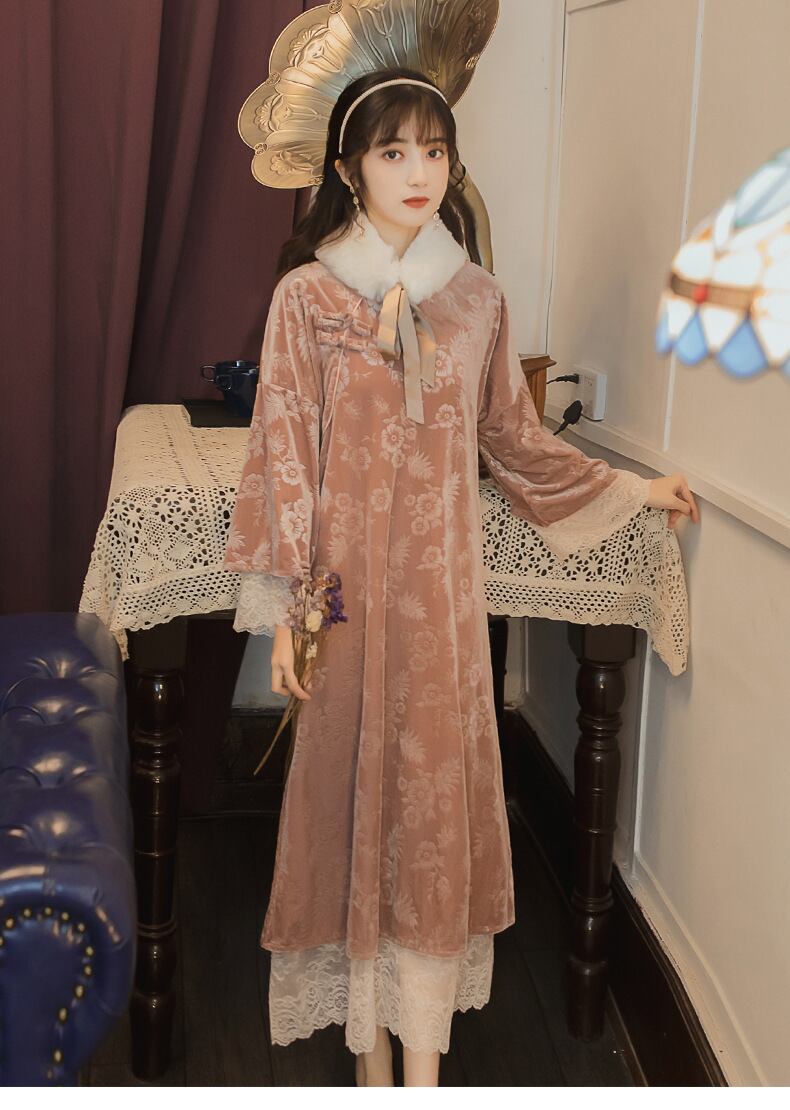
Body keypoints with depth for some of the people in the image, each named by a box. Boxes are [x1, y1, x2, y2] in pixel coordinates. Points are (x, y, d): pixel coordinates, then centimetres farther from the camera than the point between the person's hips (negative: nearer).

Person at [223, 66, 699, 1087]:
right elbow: (284, 454, -4)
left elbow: (515, 438, 14)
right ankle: (369, 1042, 24)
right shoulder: (306, 295, -4)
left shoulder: (477, 299, 5)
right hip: (349, 579, -2)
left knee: (436, 796, 6)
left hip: (440, 584, 2)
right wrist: (284, 605, -6)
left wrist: (634, 489, 19)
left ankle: (423, 1058, 20)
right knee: (353, 789, 7)